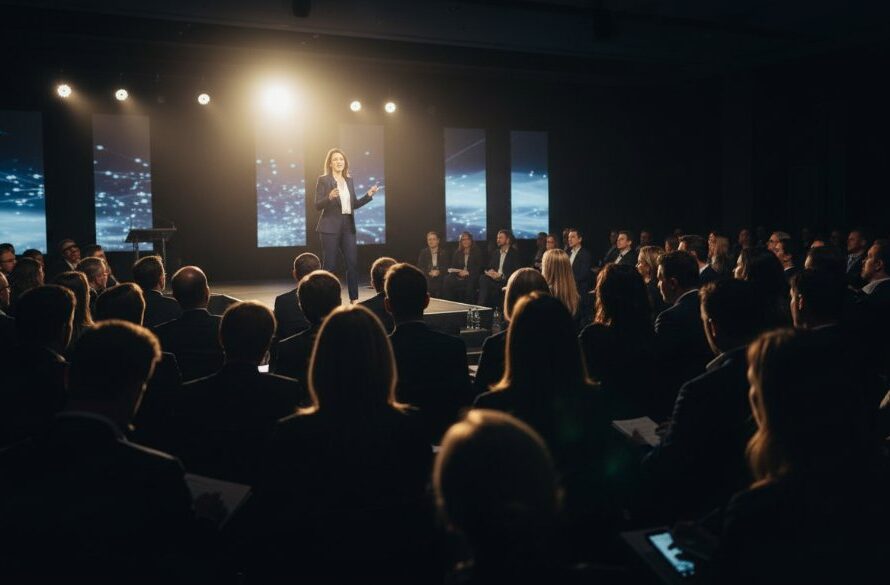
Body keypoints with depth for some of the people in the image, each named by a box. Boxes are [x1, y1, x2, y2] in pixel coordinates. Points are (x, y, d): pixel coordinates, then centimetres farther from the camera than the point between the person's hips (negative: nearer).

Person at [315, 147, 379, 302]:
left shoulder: (349, 180, 12)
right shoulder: (323, 180, -4)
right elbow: (317, 205, -10)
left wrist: (369, 195, 3)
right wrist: (330, 197, -28)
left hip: (348, 226, 5)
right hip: (330, 226, -5)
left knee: (353, 263, 3)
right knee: (330, 265, -2)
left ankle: (354, 298, 11)